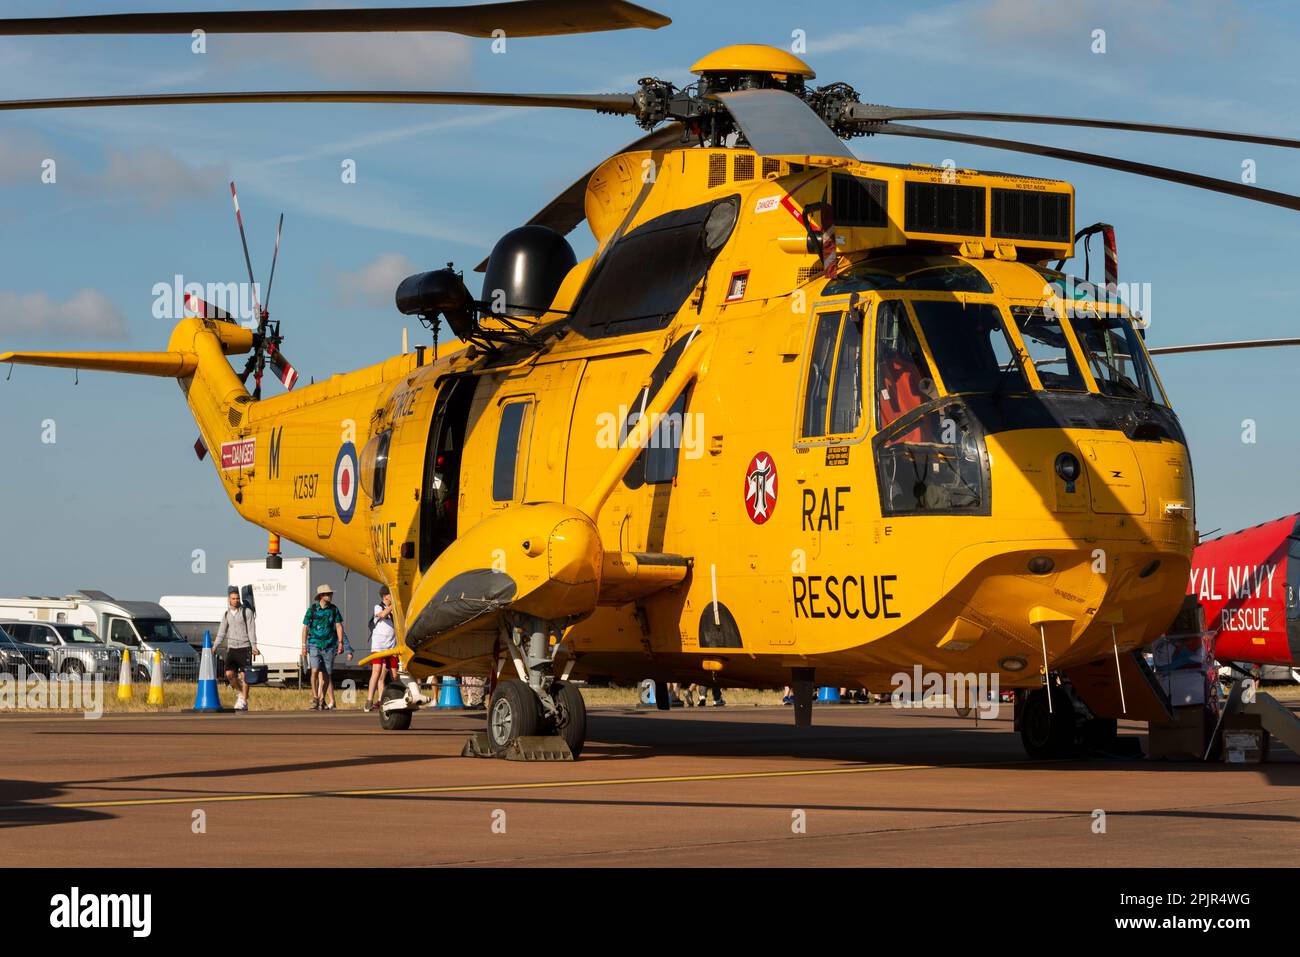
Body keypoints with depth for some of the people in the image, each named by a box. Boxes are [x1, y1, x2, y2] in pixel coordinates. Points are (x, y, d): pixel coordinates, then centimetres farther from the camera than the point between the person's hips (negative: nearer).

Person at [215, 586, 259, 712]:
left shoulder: (247, 612, -5)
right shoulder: (226, 614, 10)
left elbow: (251, 630, -8)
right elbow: (222, 632, 11)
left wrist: (254, 647, -17)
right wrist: (215, 647, 1)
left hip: (244, 648, -4)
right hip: (231, 648, 4)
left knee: (244, 675, -6)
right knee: (229, 674, -7)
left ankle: (244, 702, 0)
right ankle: (239, 693, 15)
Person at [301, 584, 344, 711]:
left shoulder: (333, 609, 5)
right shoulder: (312, 609, 1)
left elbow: (339, 626, 4)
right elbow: (305, 628, 5)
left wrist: (340, 642, -6)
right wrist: (304, 645, 2)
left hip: (329, 646, 2)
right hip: (314, 644, -2)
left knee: (326, 675, 3)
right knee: (315, 671, -16)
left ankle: (322, 700, 17)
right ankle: (315, 698, -6)